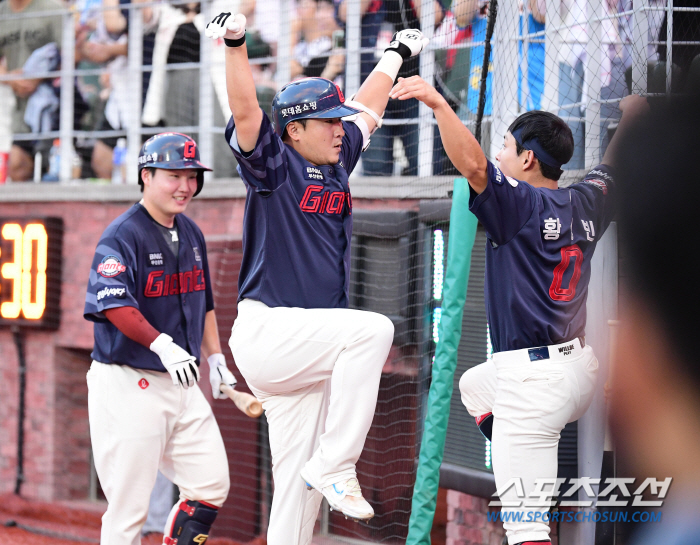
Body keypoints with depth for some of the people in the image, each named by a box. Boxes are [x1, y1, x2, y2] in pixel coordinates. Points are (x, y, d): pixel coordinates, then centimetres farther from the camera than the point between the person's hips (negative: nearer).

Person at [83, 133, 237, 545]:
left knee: (212, 486, 3)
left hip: (181, 382, 8)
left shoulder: (191, 234, 14)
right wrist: (161, 344, -37)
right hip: (129, 383, -8)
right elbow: (112, 303, -27)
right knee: (129, 506, -5)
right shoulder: (123, 235, -13)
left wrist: (216, 358, 18)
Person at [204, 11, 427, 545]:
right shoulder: (275, 164, -5)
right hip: (267, 334, -8)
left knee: (300, 485, 4)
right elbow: (246, 111, -22)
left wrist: (396, 55, 43)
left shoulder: (337, 160, 15)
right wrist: (236, 45, -35)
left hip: (309, 346, 8)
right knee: (373, 328, -28)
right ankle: (335, 466, -24)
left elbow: (367, 109, 32)